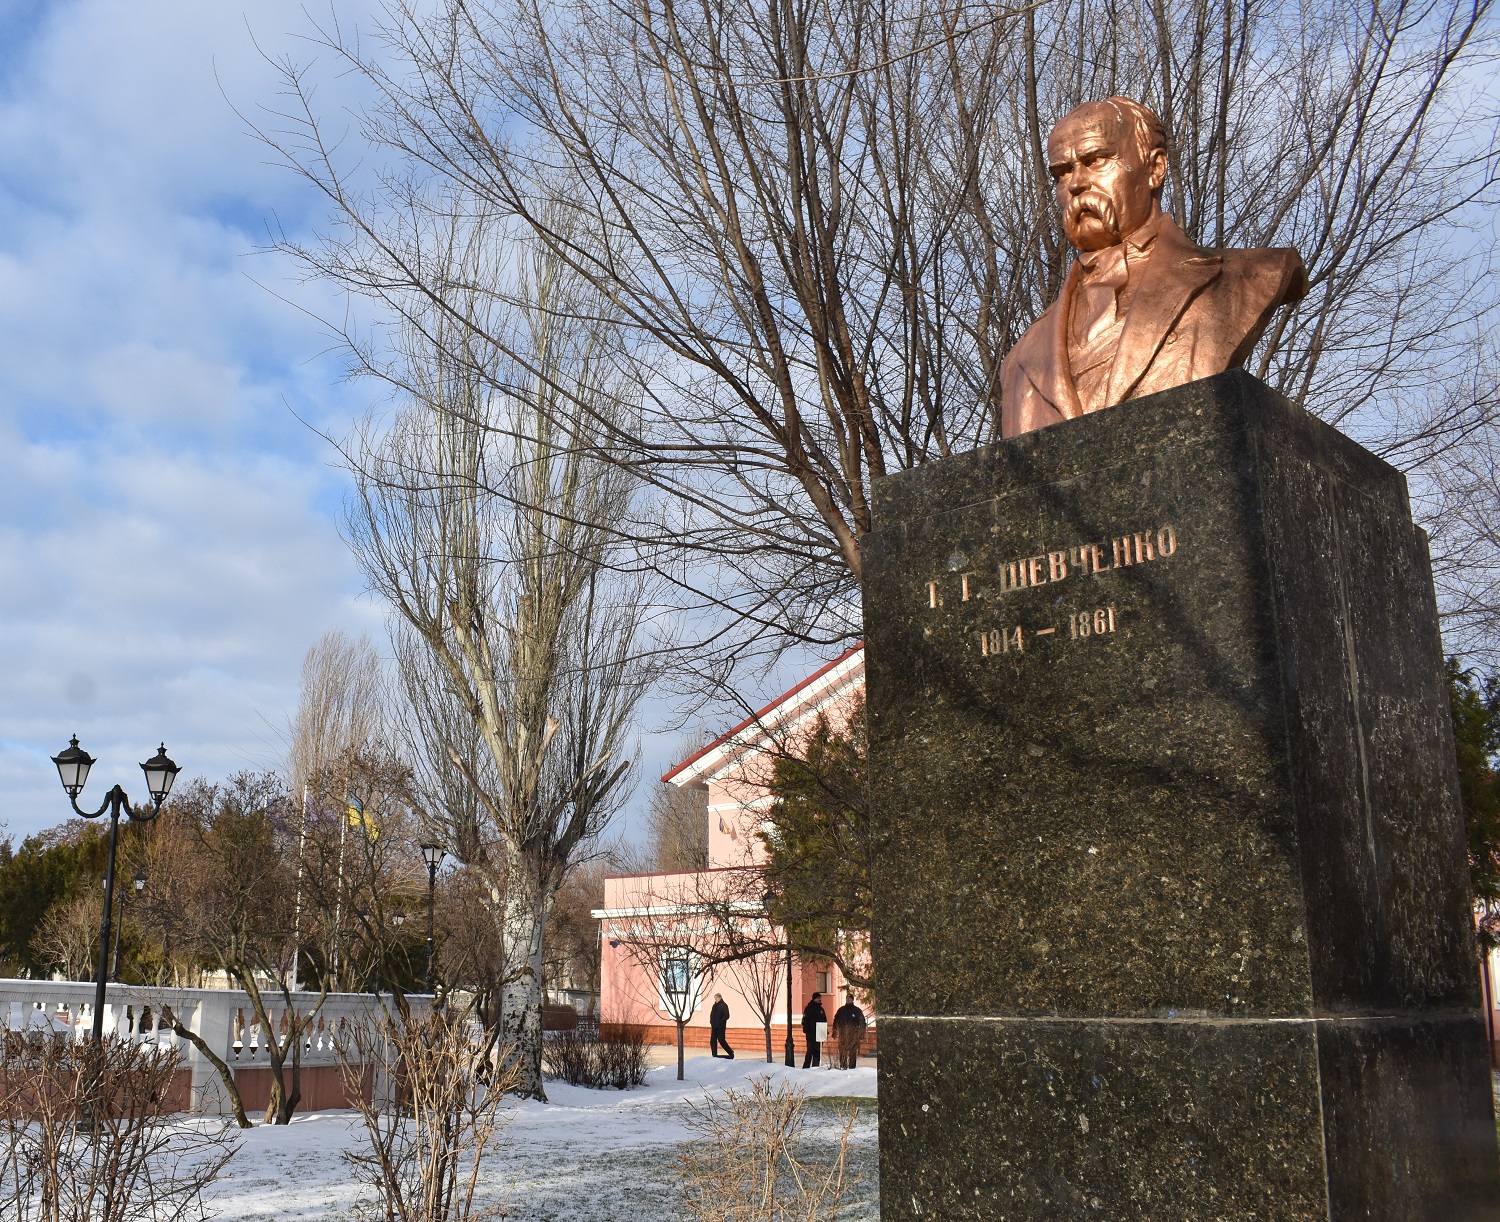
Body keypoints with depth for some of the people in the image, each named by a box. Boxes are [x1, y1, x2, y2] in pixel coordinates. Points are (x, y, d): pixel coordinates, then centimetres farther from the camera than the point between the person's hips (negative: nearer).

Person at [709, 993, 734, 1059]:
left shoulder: (723, 1006, -9)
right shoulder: (714, 1006, 13)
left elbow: (726, 1016, -15)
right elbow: (711, 1015, 20)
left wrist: (720, 1022, -17)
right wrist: (711, 1022, 5)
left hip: (720, 1027, -7)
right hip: (714, 1027, 7)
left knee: (721, 1040, -5)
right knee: (712, 1041, 3)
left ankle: (731, 1052, 12)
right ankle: (714, 1055, 9)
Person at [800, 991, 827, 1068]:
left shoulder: (821, 1009, 16)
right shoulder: (809, 1008, -4)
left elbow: (825, 1021, 22)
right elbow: (805, 1021, -9)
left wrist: (825, 1031, 12)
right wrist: (807, 1032, -16)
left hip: (819, 1034, 6)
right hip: (811, 1034, -6)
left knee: (817, 1053, 7)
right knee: (810, 1052, -8)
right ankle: (806, 1068, -4)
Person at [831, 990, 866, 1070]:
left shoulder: (857, 1011, 3)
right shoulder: (841, 1010, 10)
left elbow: (862, 1024, 2)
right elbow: (836, 1022, 14)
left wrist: (861, 1036, -3)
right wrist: (835, 1033, 8)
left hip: (853, 1036, -2)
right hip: (842, 1035, 2)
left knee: (853, 1053, -2)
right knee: (842, 1053, 1)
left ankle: (852, 1068, 3)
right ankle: (842, 1067, 8)